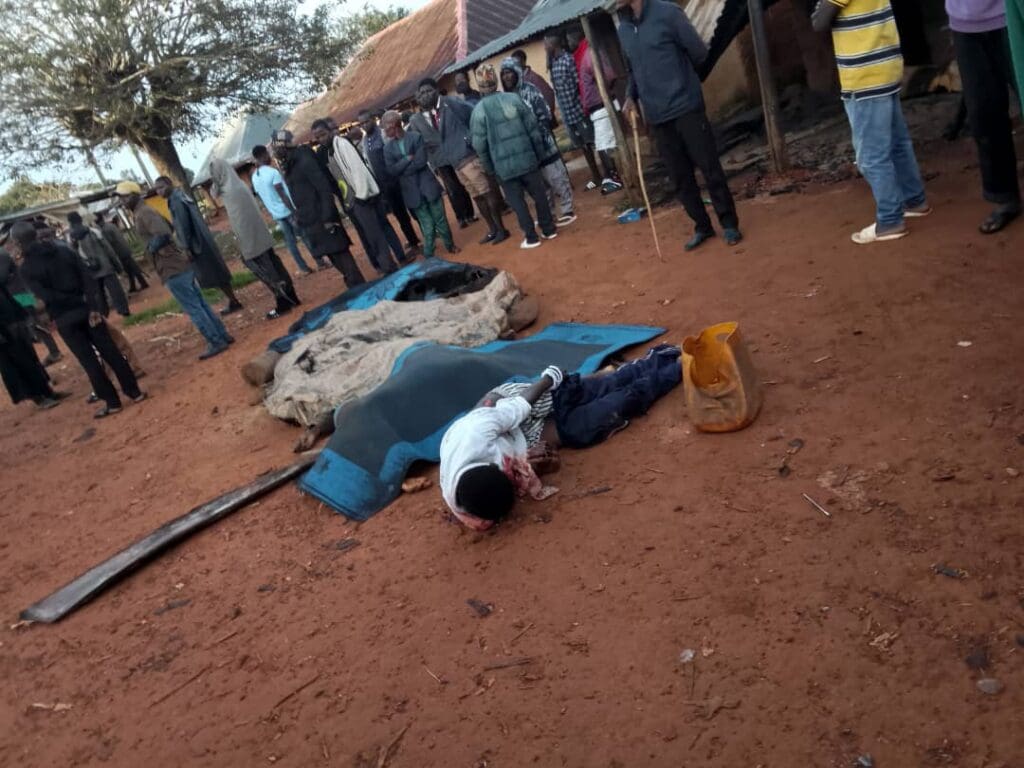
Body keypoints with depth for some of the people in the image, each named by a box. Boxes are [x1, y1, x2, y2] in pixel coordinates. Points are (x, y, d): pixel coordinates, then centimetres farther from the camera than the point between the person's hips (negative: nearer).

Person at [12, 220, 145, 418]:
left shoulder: (26, 268, -7)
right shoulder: (64, 252, 5)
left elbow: (46, 297, -17)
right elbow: (88, 278, -5)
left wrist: (76, 302, -8)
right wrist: (91, 306, -9)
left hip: (64, 319, -3)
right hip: (86, 310, 4)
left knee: (88, 360, 4)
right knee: (111, 351, 7)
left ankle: (112, 402, 8)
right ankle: (134, 392, 10)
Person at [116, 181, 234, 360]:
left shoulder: (143, 214, -13)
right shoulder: (144, 212, 18)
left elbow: (163, 235, -28)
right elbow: (169, 229, 30)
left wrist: (151, 248, -12)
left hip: (172, 270, -10)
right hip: (182, 264, 10)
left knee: (193, 309, -4)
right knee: (200, 304, 13)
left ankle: (216, 343, 1)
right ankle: (223, 336, 19)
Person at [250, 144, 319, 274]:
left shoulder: (254, 177, 5)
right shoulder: (272, 172, -17)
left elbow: (261, 199, 12)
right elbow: (283, 195, -20)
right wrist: (294, 212, -18)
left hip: (276, 215, 6)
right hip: (288, 211, -6)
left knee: (290, 242, 10)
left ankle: (304, 268, 11)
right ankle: (320, 262, 8)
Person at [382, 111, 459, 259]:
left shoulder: (416, 137, -2)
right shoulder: (388, 148, 6)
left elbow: (421, 161, -13)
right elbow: (390, 171, -5)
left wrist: (402, 170, -8)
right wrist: (407, 159, -13)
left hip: (428, 186, -1)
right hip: (412, 192, 1)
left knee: (440, 219, 8)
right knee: (427, 227, 1)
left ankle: (450, 245, 28)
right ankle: (429, 256, 12)